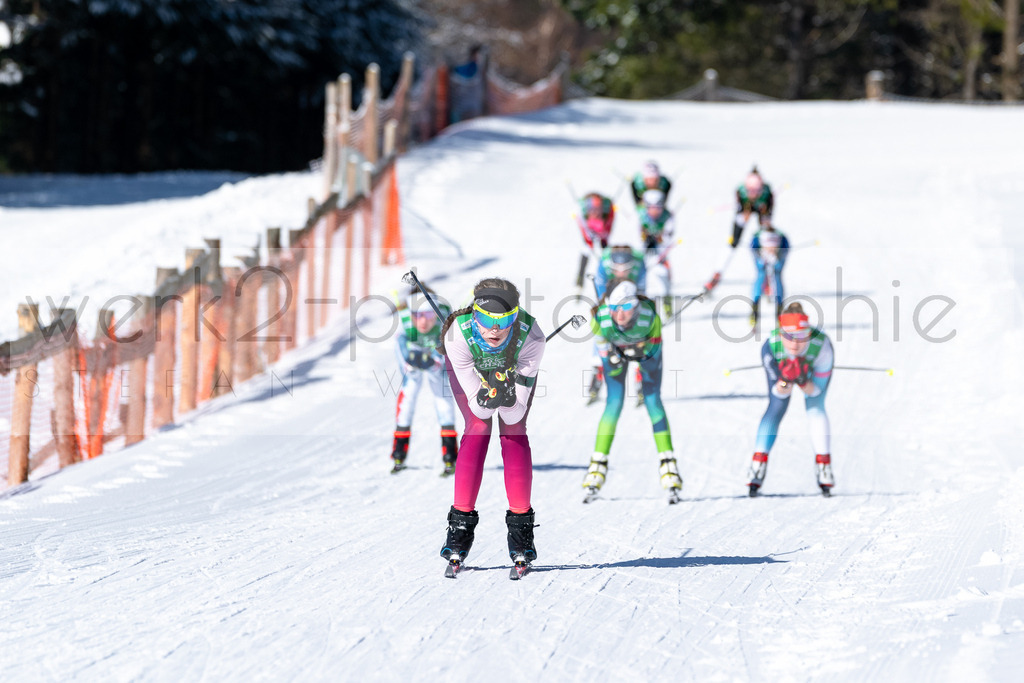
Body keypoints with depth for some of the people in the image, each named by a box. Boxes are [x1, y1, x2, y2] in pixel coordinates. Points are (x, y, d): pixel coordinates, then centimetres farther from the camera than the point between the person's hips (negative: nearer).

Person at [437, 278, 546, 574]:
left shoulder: (530, 336, -40)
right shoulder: (459, 336, -40)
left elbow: (516, 415, -34)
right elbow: (477, 407, -30)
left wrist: (509, 400, -54)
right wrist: (488, 399, -51)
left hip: (515, 366, 0)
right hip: (471, 365, 0)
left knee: (513, 431, -15)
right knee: (478, 428, -17)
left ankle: (521, 526, -6)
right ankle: (461, 524, -10)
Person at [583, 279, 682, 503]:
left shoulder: (649, 316, -40)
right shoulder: (601, 317, -38)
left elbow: (655, 345, -19)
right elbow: (601, 342, -14)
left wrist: (642, 352, -37)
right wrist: (612, 359, -30)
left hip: (646, 349, 0)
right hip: (615, 348, 0)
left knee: (653, 402, -8)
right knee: (614, 404, -8)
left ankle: (668, 466, -4)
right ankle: (598, 466, 1)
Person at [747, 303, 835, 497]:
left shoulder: (821, 346, -42)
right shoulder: (770, 347, -39)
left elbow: (816, 390, -29)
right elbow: (779, 392, -27)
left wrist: (803, 380, -49)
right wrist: (785, 380, -49)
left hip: (814, 367, -1)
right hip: (782, 363, 1)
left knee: (815, 407, -15)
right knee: (776, 408, -11)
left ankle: (824, 466, -7)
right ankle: (758, 465, -4)